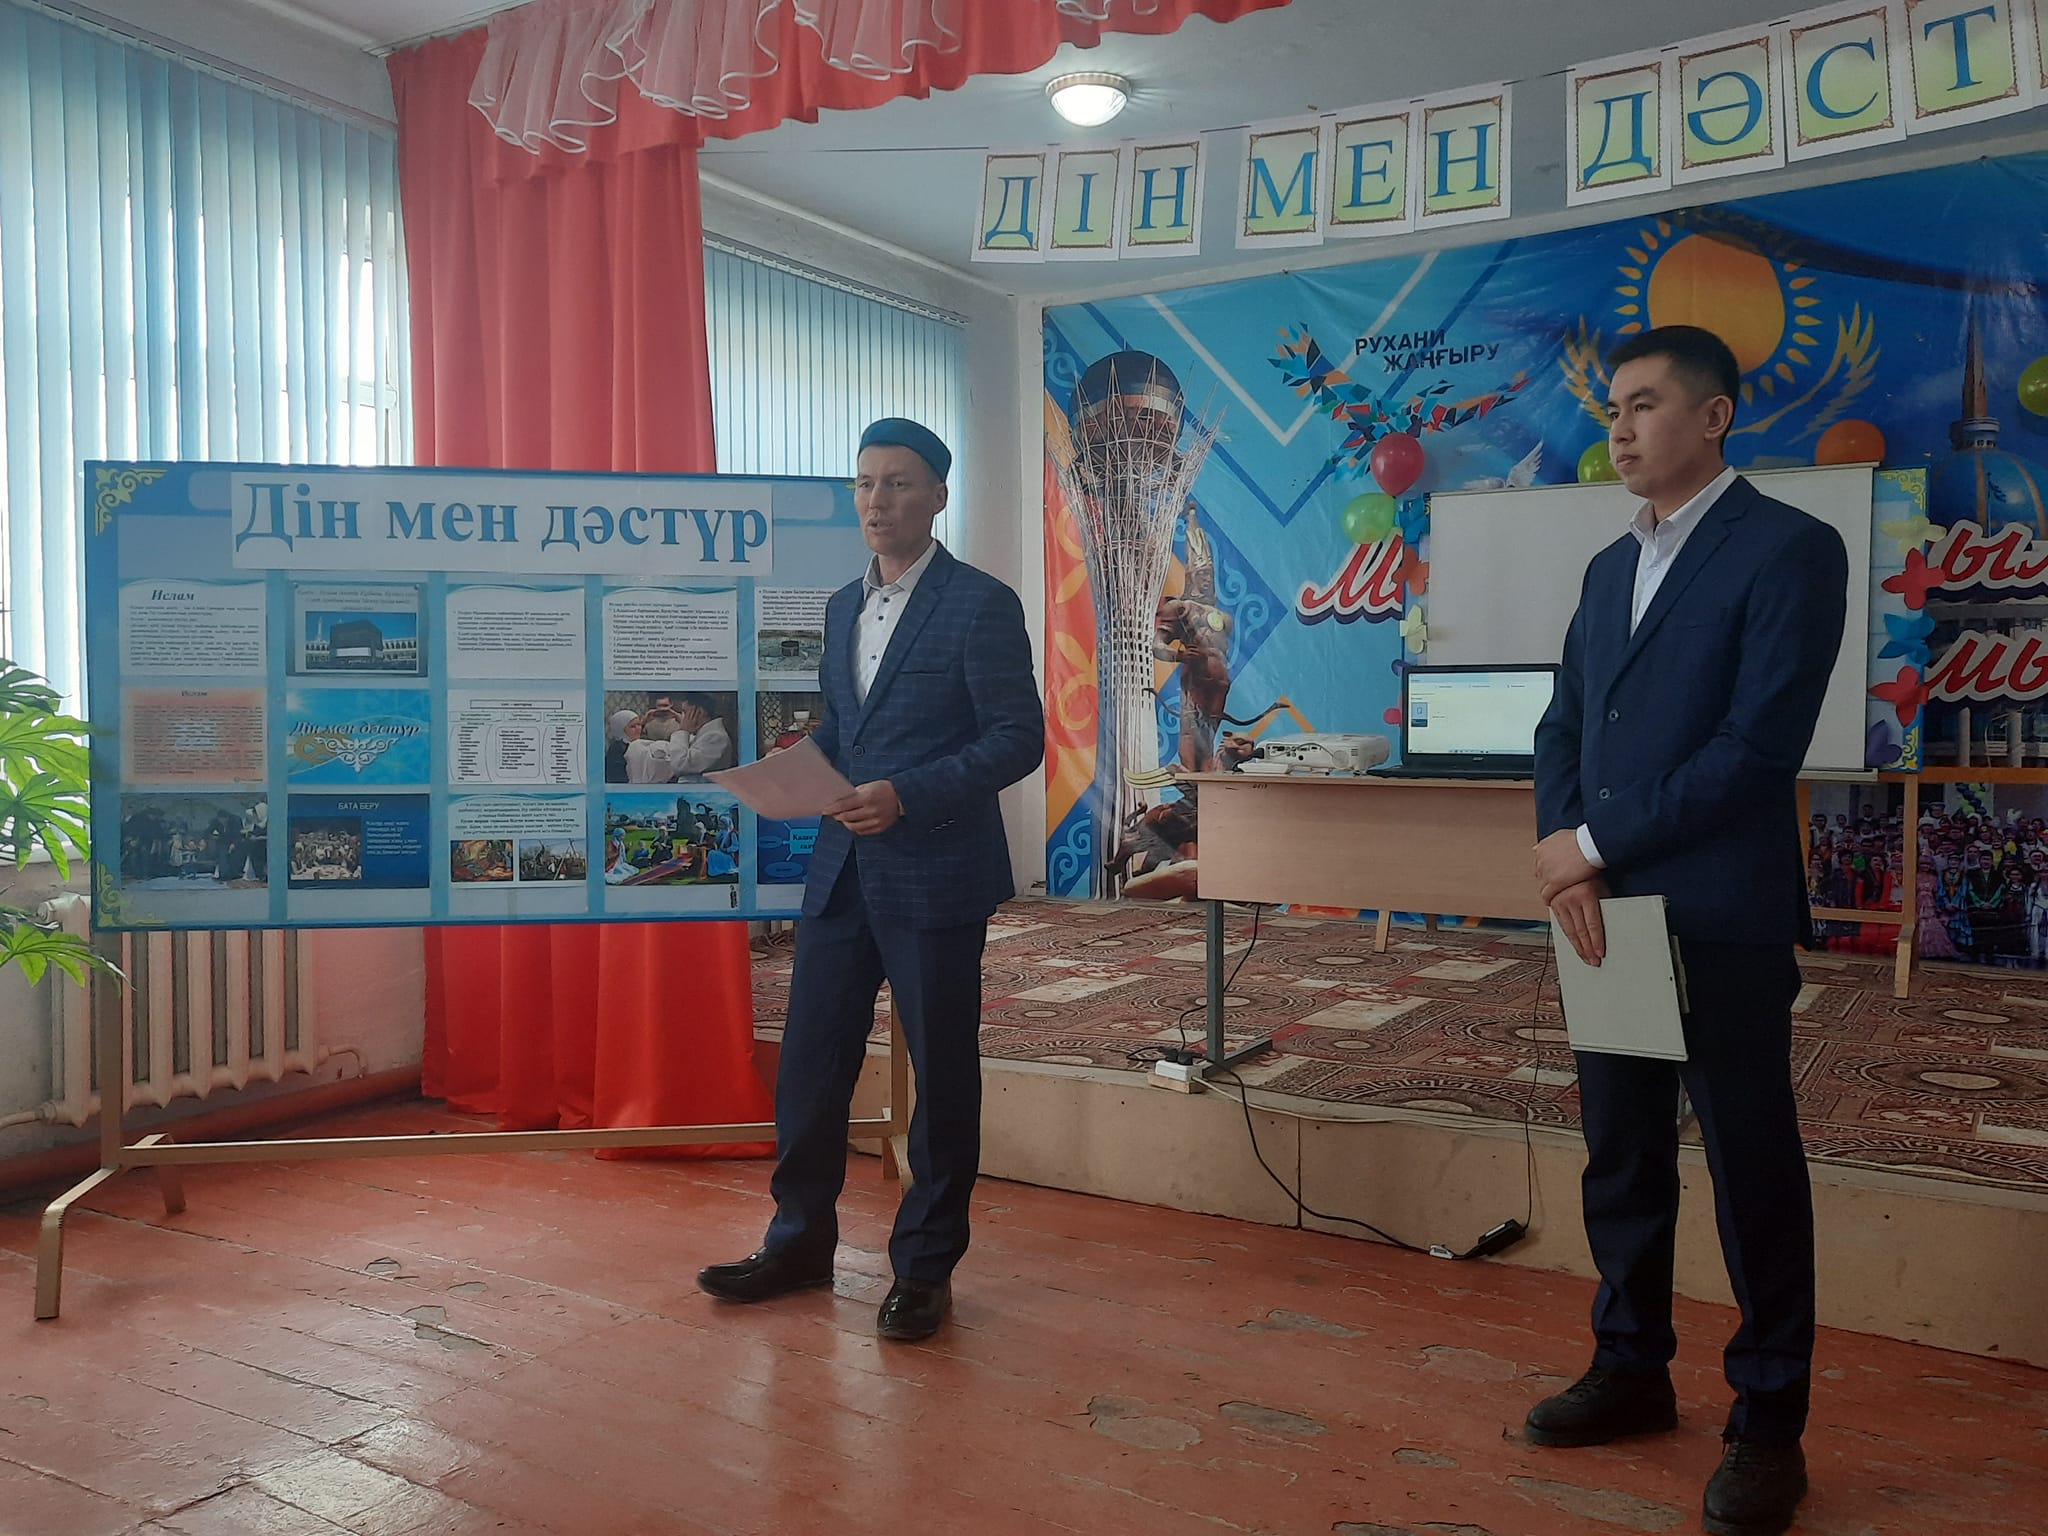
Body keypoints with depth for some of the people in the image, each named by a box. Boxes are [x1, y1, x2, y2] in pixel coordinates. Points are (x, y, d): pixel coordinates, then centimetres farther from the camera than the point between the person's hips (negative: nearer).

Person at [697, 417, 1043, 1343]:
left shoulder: (981, 604, -7)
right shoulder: (843, 607, 15)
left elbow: (1019, 737, -12)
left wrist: (909, 796, -22)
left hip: (936, 874, -6)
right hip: (842, 868, 7)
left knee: (941, 1072, 5)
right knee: (809, 1059, 11)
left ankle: (925, 1268, 19)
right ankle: (801, 1242, 28)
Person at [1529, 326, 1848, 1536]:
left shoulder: (1790, 548, -8)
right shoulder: (1610, 567, 15)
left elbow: (1760, 747, -17)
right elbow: (1564, 725, 11)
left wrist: (1594, 844, -14)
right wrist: (1565, 858, -7)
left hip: (1722, 916, -6)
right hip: (1607, 909, 7)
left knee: (1753, 1169, 5)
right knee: (1621, 1157, 15)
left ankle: (1769, 1424, 19)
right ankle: (1632, 1370, 31)